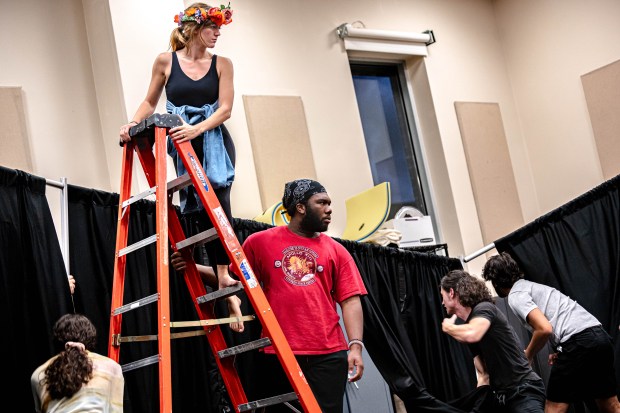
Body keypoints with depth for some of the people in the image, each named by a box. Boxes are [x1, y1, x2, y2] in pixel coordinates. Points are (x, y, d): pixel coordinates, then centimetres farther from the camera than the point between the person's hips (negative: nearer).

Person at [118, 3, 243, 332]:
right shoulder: (166, 61, 3)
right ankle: (228, 289, 3)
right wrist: (132, 124, -7)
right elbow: (150, 102, 10)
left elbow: (224, 109, -5)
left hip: (214, 142, 0)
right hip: (182, 145, 0)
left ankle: (225, 277, -16)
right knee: (197, 212, -2)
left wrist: (196, 129, -21)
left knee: (217, 206, -16)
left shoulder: (222, 64, 3)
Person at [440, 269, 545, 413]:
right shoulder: (467, 326, 14)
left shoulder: (484, 309, -9)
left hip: (524, 392, -10)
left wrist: (448, 327, -12)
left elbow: (472, 335, -32)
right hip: (502, 396, 10)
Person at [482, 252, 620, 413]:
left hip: (578, 342, -9)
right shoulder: (532, 286, 28)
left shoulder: (515, 295, 0)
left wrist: (527, 356, 3)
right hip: (600, 336, 9)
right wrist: (560, 351, 21)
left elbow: (544, 329, -14)